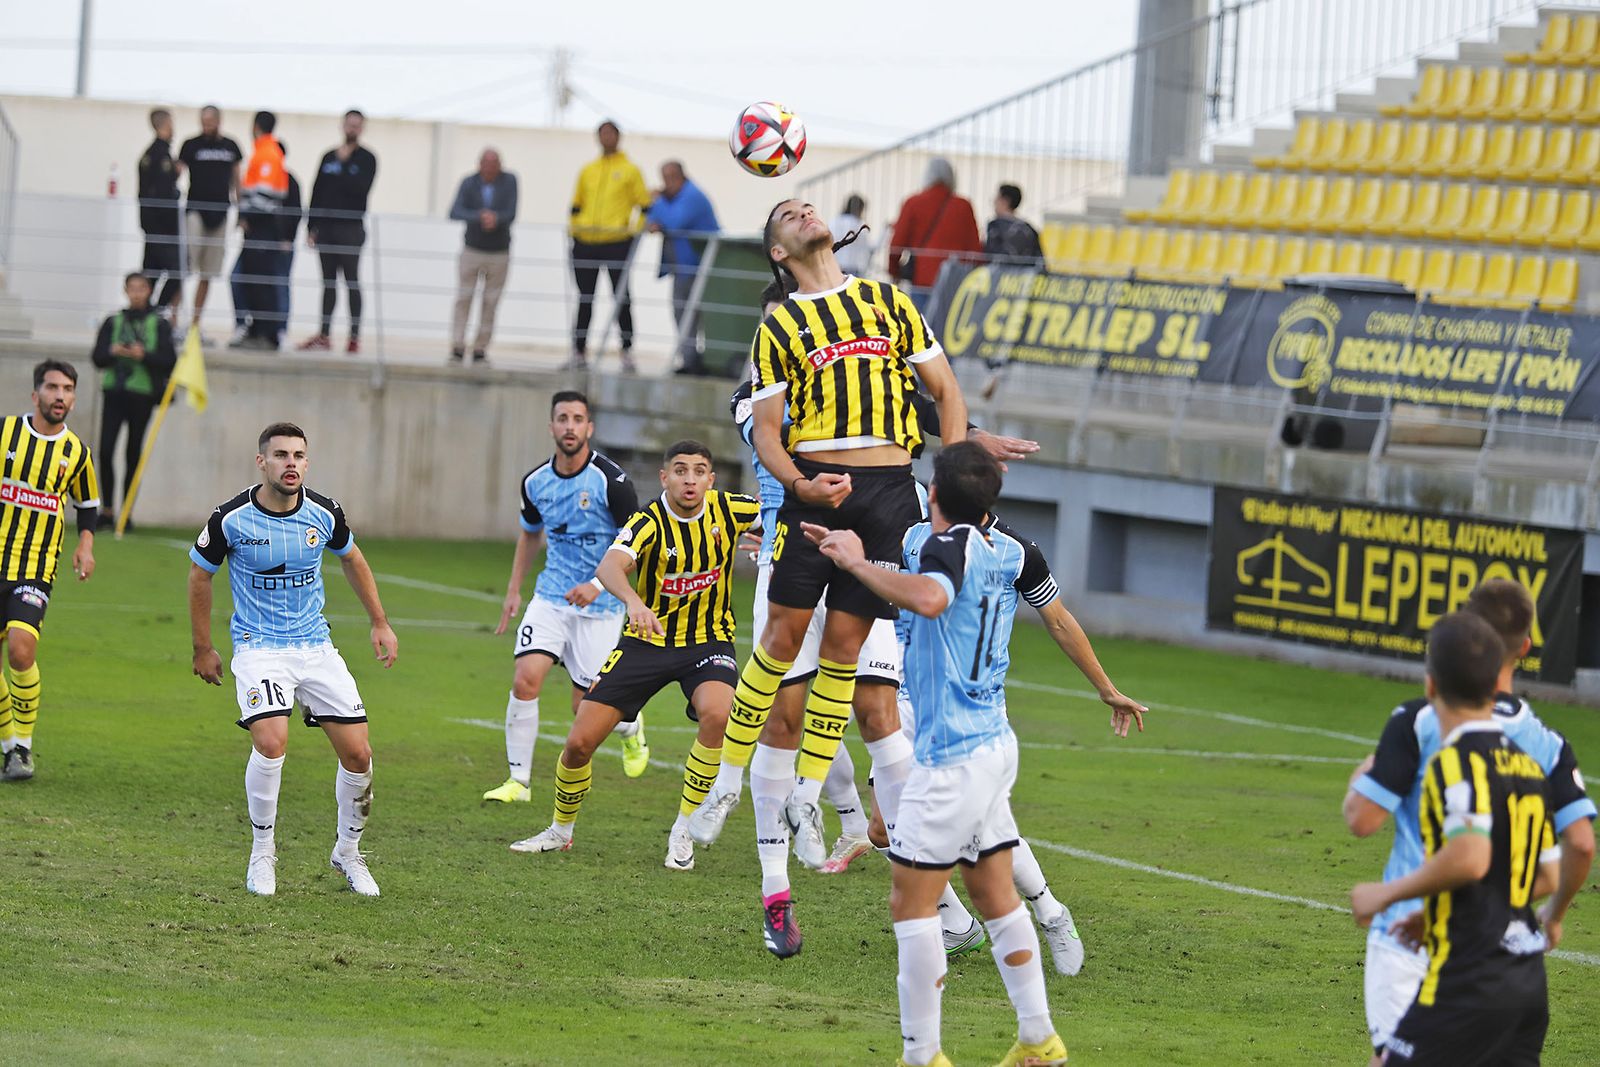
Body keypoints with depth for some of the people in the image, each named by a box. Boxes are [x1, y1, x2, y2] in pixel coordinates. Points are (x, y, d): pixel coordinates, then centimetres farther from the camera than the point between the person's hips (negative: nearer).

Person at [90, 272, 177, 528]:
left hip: (142, 394, -2)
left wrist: (144, 355, -16)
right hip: (114, 392, 2)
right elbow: (98, 358, 8)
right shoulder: (113, 322, 12)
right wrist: (113, 352, -13)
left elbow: (169, 361, -1)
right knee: (106, 450, -9)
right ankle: (108, 510, 0)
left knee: (133, 454, 0)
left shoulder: (159, 324, 5)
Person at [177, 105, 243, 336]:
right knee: (186, 266, -16)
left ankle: (196, 324, 14)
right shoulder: (192, 145, 0)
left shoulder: (230, 146, 11)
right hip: (196, 210, -4)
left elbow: (236, 178, 18)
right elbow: (176, 171, -6)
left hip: (219, 213, 4)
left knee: (208, 274, 8)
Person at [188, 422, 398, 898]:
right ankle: (262, 854, -7)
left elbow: (352, 559, 17)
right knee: (271, 741, -26)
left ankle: (348, 851, 21)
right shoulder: (231, 519, -13)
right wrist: (203, 649, 8)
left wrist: (380, 623, 19)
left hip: (315, 644, 4)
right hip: (259, 647, -4)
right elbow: (200, 574, 4)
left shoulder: (324, 514, -4)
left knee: (358, 753, -3)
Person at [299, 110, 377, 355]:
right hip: (325, 227, 5)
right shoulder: (329, 157, 14)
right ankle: (324, 335, 9)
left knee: (351, 282, -4)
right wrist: (311, 227, 8)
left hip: (351, 227, -5)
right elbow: (317, 193, 13)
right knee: (328, 283, 7)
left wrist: (345, 163, -11)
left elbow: (360, 188, -14)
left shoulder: (366, 159, 1)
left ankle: (355, 336, -3)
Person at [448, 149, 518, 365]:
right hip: (472, 249, 0)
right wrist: (479, 216, -34)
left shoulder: (509, 181, -3)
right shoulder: (469, 183, -5)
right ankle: (457, 347, -5)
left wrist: (495, 218, -31)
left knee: (490, 303, 0)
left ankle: (480, 348, 5)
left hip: (499, 254, 0)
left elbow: (511, 213, -10)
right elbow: (455, 212, -18)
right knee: (463, 298, -6)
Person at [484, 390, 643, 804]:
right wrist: (514, 590, 16)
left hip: (600, 606, -4)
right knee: (525, 679, -16)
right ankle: (518, 780, -6)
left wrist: (598, 585, -24)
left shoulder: (611, 481, -15)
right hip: (551, 596, 4)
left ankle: (631, 727, 38)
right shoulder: (536, 482, 1)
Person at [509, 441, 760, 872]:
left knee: (717, 714, -32)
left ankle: (683, 833, -15)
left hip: (709, 640, 1)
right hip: (648, 640, -1)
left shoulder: (726, 509, -9)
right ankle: (560, 831, 24)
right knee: (580, 741, -6)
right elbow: (610, 565, -38)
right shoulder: (649, 522, -19)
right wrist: (633, 601, -59)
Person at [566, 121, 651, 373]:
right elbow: (577, 205, 22)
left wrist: (636, 229, -9)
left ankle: (627, 352, 1)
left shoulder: (629, 170, 5)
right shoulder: (588, 171, 16)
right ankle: (579, 353, 12)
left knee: (621, 297, -4)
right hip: (586, 243, 4)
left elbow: (645, 206, 5)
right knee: (584, 299, 7)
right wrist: (574, 228, 9)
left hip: (617, 243, -4)